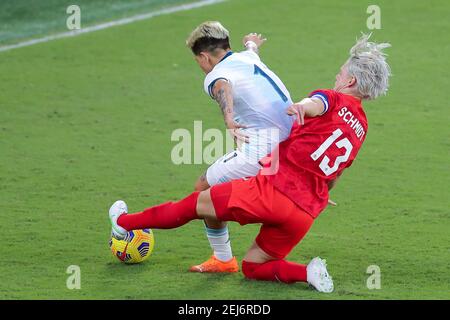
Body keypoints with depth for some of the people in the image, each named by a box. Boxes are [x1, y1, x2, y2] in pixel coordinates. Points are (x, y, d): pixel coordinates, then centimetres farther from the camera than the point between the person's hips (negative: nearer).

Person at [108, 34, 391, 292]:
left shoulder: (335, 100, 0)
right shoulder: (361, 128, 21)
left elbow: (316, 103, -29)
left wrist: (301, 107, -52)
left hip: (277, 189, -7)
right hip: (307, 212, 7)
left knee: (196, 203, 12)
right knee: (252, 268, 20)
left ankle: (125, 222, 24)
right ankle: (308, 273, -3)